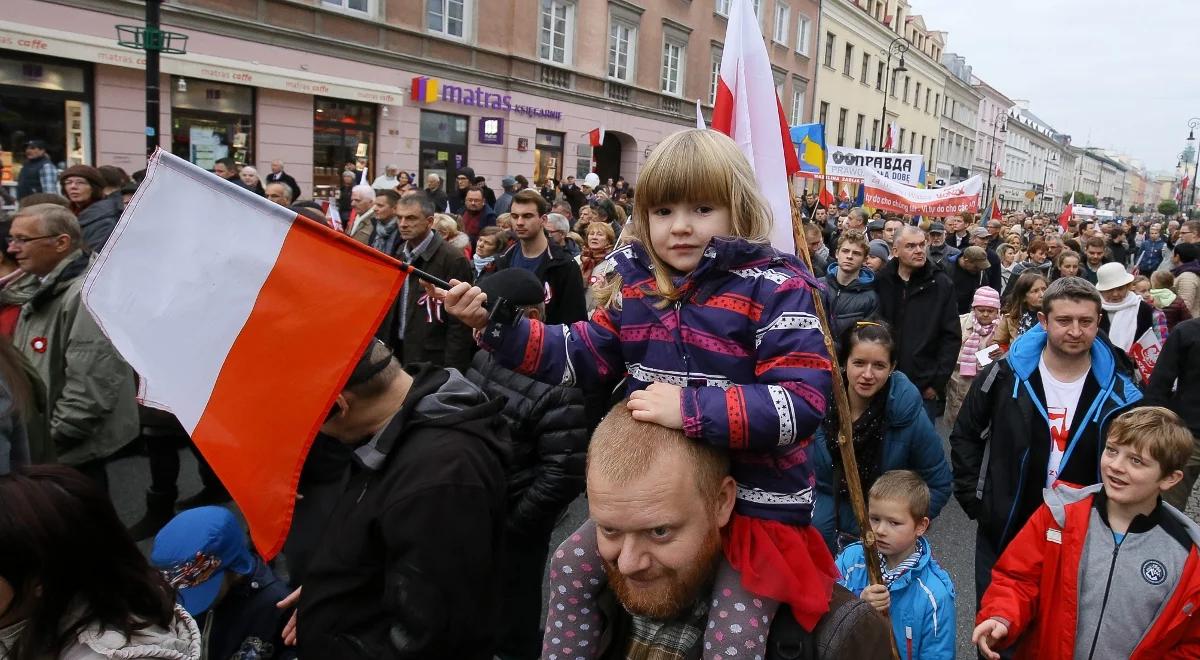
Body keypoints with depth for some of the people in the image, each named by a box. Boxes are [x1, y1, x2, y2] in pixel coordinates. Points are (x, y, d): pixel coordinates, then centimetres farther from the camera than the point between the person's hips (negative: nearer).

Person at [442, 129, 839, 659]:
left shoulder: (774, 288, -16)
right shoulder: (636, 284, 2)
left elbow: (801, 403, -24)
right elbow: (584, 358, 7)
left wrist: (690, 409, -32)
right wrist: (495, 325, -3)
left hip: (753, 501, -5)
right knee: (572, 563, 13)